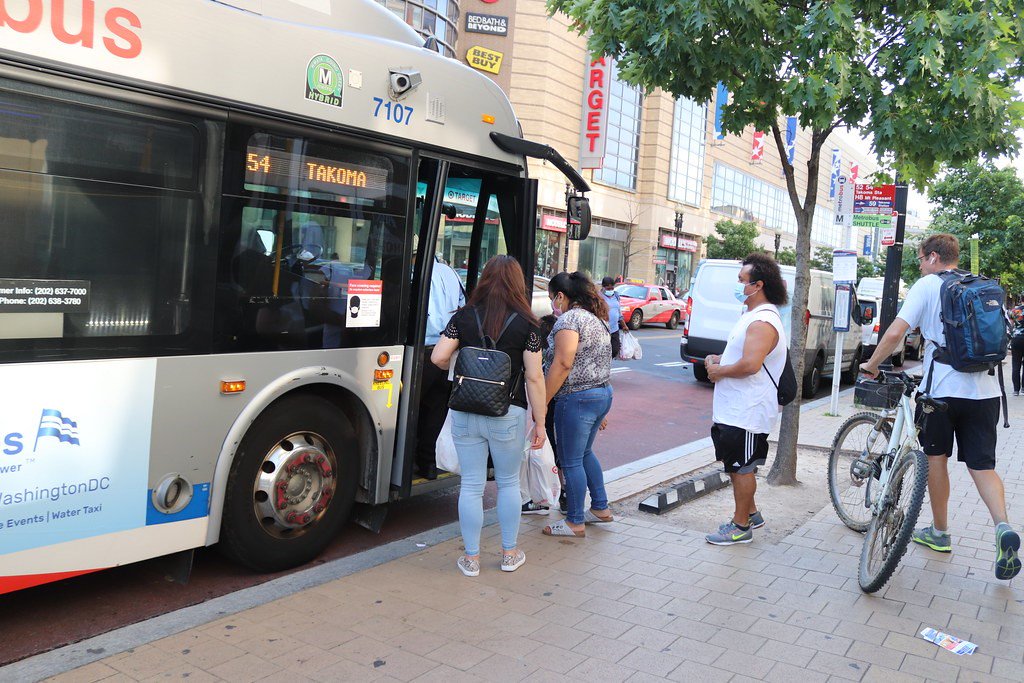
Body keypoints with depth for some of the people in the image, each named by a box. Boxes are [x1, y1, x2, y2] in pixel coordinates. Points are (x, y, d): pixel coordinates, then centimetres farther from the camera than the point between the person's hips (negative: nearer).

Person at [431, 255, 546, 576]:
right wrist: (539, 423, 0)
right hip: (508, 415, -1)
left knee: (471, 485, 9)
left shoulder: (464, 317, 0)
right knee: (508, 483, 16)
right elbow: (534, 377, -6)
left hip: (465, 413, 2)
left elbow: (438, 357, -6)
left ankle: (471, 558, 19)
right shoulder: (525, 324, -5)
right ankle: (509, 554, 27)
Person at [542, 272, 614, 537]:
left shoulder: (569, 319, -15)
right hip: (603, 393, 10)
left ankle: (575, 523, 10)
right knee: (585, 453, 23)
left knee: (571, 461, 1)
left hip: (577, 398, -10)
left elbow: (562, 364, -22)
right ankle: (600, 508, 32)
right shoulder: (596, 318, 15)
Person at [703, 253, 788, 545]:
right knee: (738, 465, 20)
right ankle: (751, 513, 34)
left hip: (746, 413, -10)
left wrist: (719, 370, -17)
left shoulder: (763, 322, -21)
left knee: (742, 468, 1)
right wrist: (717, 360, 6)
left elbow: (750, 364, -33)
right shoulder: (754, 316, 14)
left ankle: (741, 526, 13)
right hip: (735, 409, 10)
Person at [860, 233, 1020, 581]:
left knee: (936, 457, 13)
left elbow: (895, 333, -14)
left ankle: (939, 532, 22)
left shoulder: (927, 285, -5)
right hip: (984, 390, 5)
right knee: (982, 465, 8)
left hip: (942, 389, -4)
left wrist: (871, 365, -1)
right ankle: (1003, 528, -14)